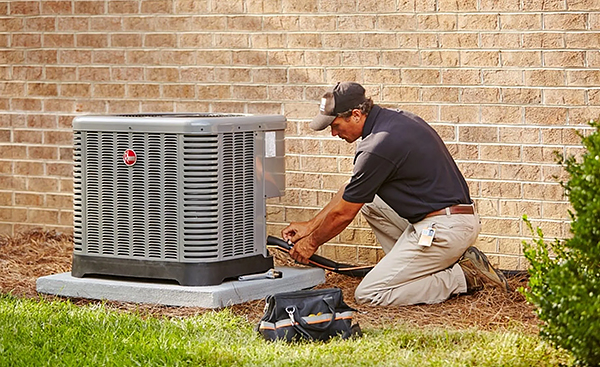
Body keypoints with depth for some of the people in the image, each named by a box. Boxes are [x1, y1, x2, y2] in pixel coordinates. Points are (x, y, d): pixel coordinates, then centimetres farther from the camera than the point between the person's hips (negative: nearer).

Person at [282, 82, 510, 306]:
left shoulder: (378, 147, -18)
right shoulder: (392, 119, 12)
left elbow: (343, 213, -7)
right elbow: (351, 190, 22)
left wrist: (312, 243, 11)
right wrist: (310, 227, 25)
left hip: (443, 230, -10)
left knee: (368, 294, -6)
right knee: (367, 200, 19)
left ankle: (462, 277, -3)